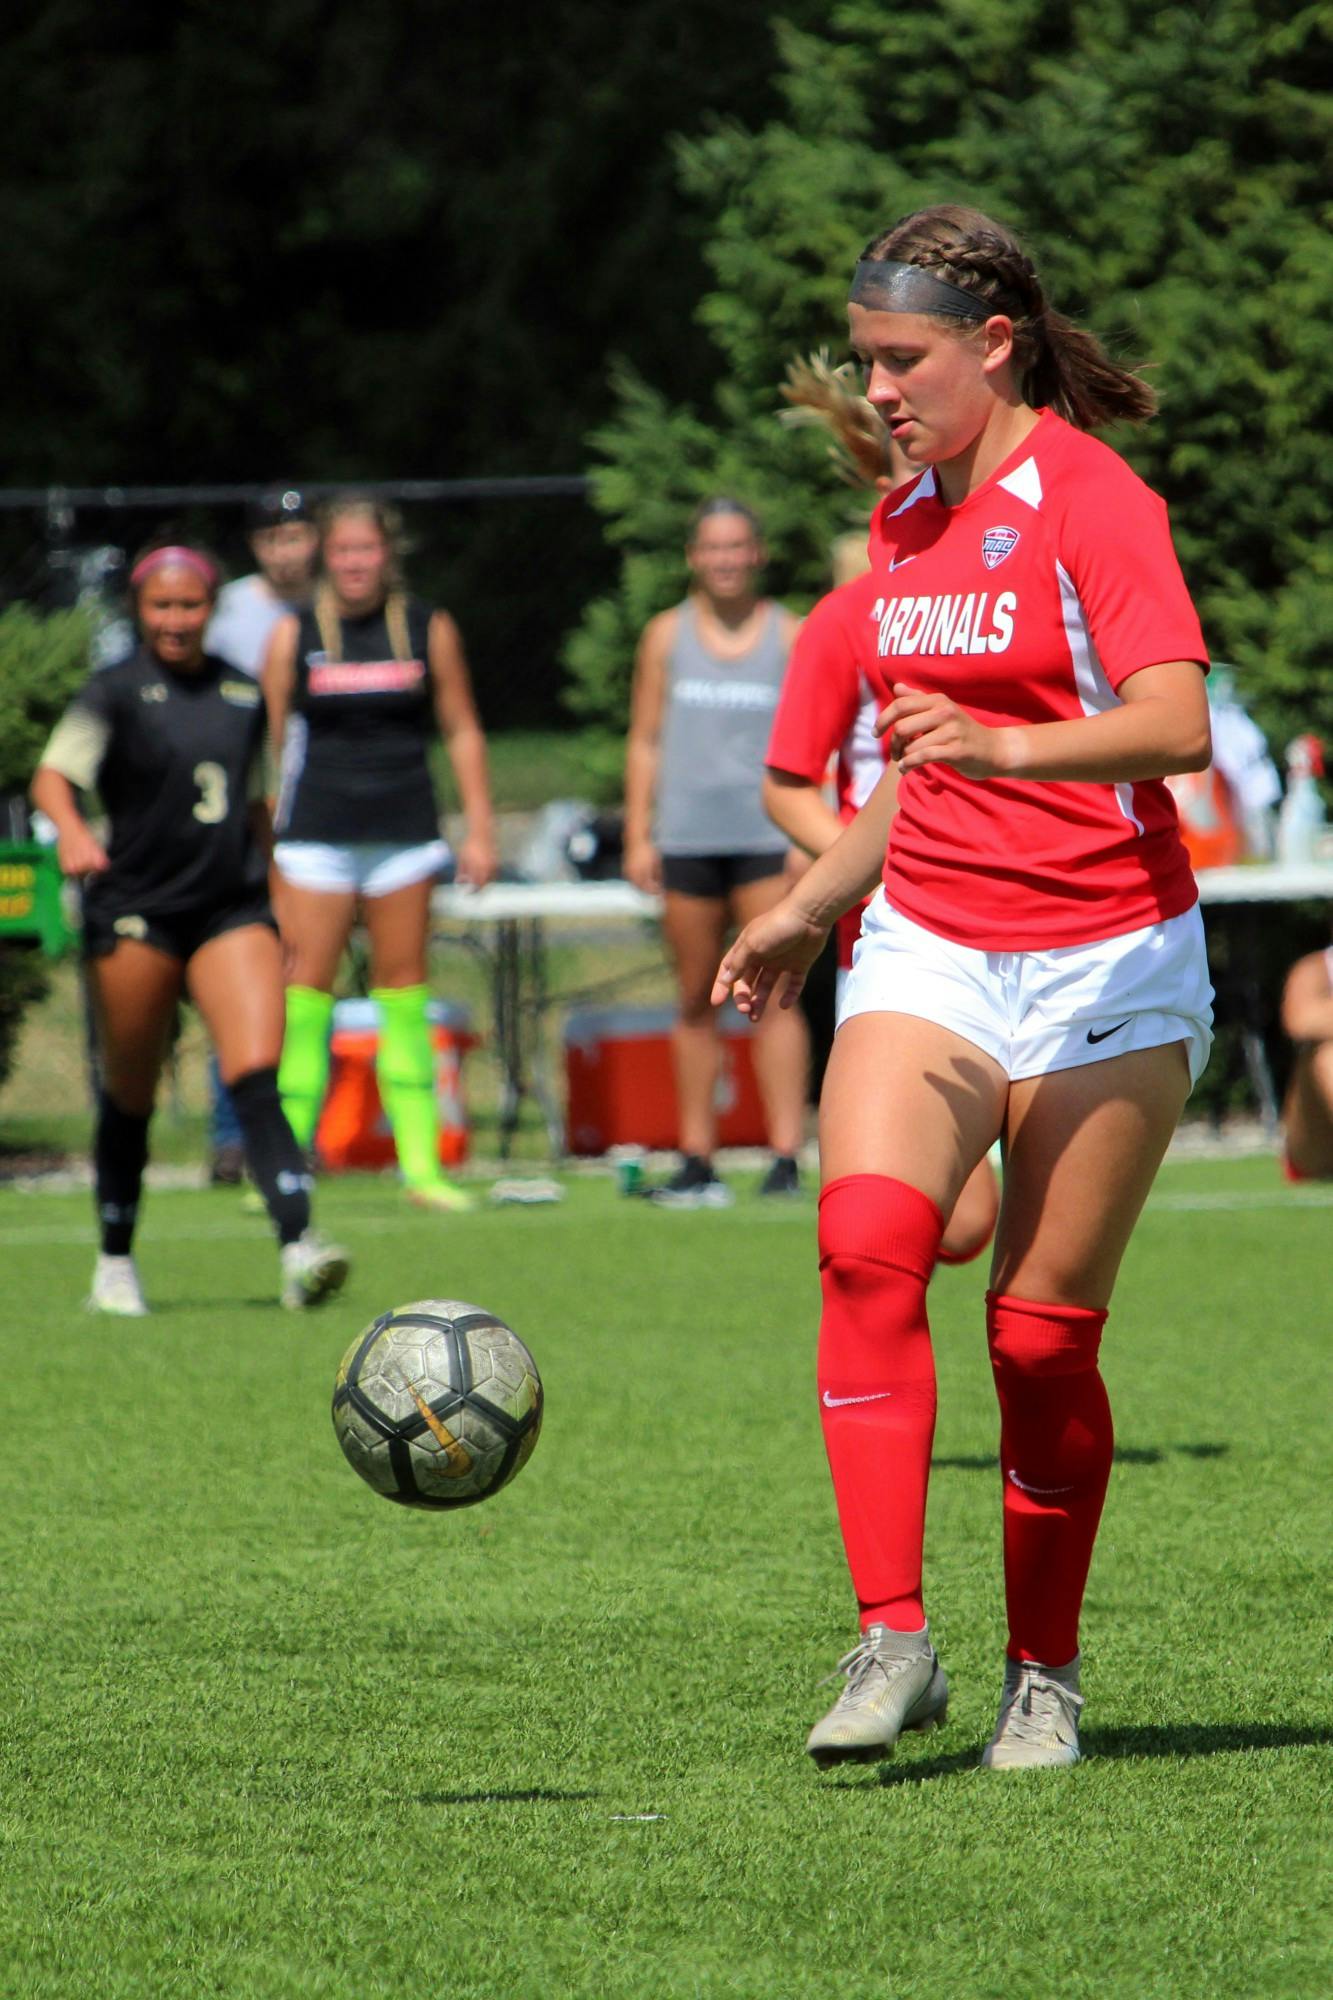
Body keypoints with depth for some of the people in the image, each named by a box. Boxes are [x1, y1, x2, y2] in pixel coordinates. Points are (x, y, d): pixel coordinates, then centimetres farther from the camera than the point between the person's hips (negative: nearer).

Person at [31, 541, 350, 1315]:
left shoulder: (243, 693, 12)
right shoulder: (116, 693, -2)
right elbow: (54, 776, -15)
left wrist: (270, 895, 24)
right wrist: (73, 831, -36)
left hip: (231, 909, 2)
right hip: (136, 911, -2)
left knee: (256, 1076, -15)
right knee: (130, 1099, 6)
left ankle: (298, 1248, -27)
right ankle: (116, 1264, 22)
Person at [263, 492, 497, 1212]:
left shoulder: (429, 630, 6)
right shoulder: (294, 636, 3)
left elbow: (462, 731, 11)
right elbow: (269, 742, 7)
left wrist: (479, 830, 5)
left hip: (404, 832, 1)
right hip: (316, 835, -1)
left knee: (403, 990, 2)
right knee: (306, 987, -6)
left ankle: (422, 1164, 3)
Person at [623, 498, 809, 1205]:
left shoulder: (790, 636, 6)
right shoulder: (667, 635, 11)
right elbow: (645, 741, 12)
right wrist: (638, 835, 5)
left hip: (768, 834, -2)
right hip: (688, 837, 2)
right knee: (695, 1001, 5)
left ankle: (785, 1155, -14)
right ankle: (696, 1161, 9)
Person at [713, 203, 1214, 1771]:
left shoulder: (1092, 504, -10)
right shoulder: (906, 522, 13)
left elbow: (1178, 724, -23)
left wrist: (1004, 743, -38)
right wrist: (811, 907, 25)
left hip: (1106, 964, -5)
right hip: (930, 949, 5)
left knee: (1043, 1333, -3)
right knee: (866, 1242, -20)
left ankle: (1042, 1675, 14)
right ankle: (891, 1641, -22)